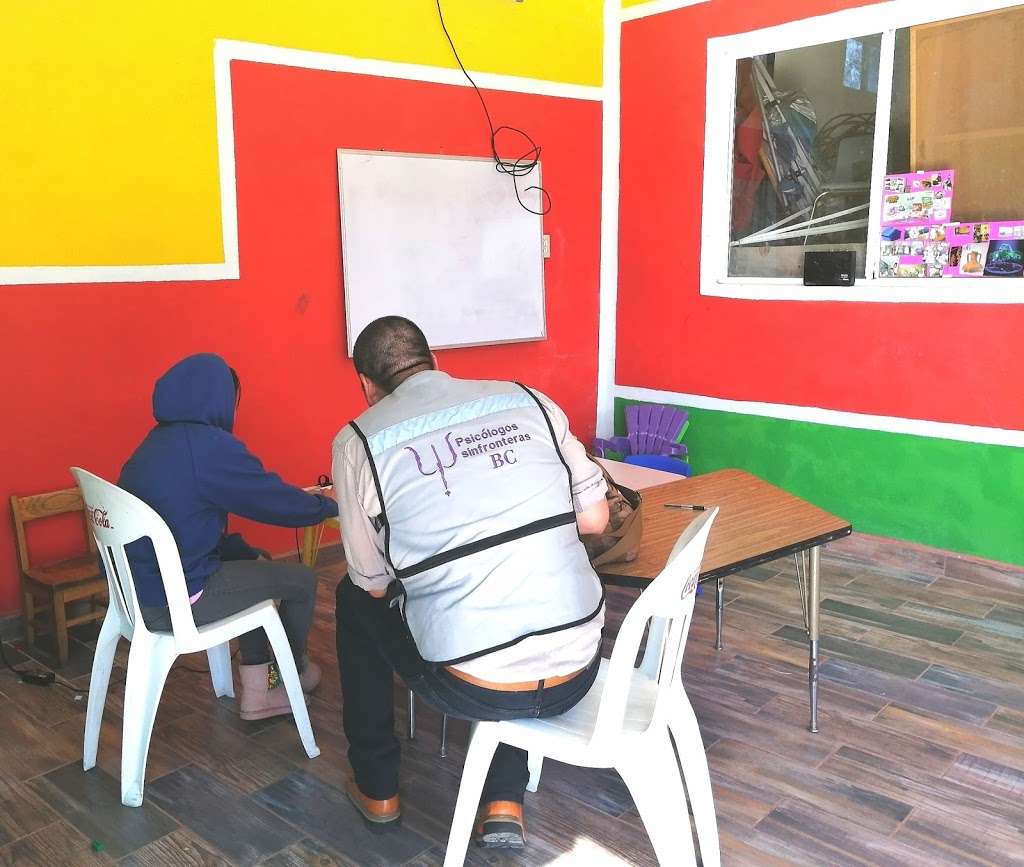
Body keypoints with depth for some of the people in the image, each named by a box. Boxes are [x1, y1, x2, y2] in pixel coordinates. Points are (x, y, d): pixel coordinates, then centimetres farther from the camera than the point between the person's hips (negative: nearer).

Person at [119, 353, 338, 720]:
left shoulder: (158, 442, 8)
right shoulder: (209, 445, -19)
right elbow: (276, 502, -11)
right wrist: (330, 505, 6)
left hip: (141, 587, 9)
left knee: (256, 562, 26)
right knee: (301, 581, 7)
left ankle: (255, 693, 28)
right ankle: (295, 671, 34)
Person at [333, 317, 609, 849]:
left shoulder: (358, 439, -3)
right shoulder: (530, 401, 4)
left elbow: (376, 585, 3)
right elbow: (594, 519, 8)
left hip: (472, 688, -2)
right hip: (577, 672, 3)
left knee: (355, 599, 25)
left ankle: (376, 788, 36)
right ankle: (505, 801, 27)